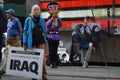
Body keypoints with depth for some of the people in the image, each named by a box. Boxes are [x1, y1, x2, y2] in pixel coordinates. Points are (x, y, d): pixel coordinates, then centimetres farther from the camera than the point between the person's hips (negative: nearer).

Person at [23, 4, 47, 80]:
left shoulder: (42, 20, 7)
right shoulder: (28, 20, 0)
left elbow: (45, 31, 13)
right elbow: (25, 31, 1)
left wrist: (45, 41, 9)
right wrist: (25, 43, -4)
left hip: (41, 42, 1)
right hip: (32, 42, -1)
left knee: (42, 58, -6)